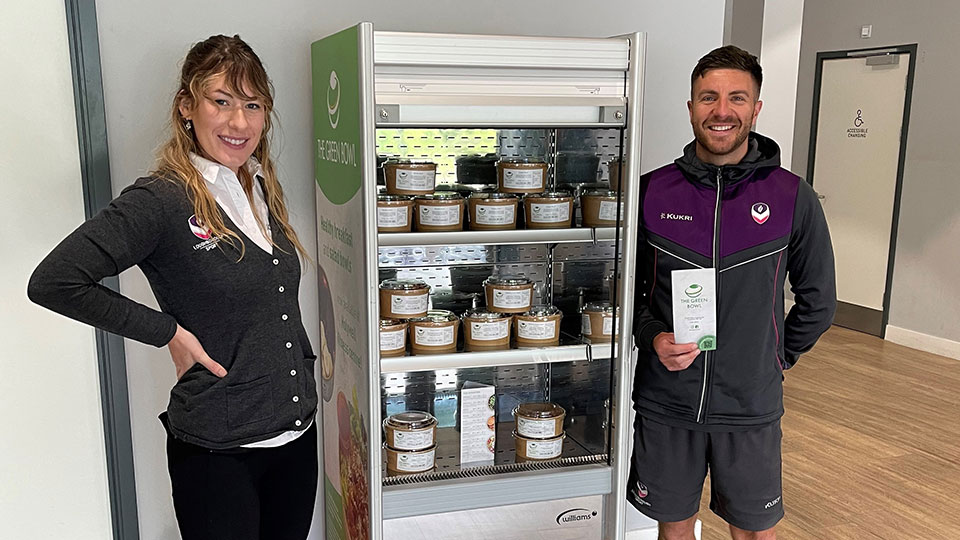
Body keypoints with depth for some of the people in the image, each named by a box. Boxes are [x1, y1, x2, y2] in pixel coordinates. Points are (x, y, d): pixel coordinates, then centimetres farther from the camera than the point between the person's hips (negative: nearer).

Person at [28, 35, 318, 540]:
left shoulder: (264, 189, 6)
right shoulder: (160, 200, -16)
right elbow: (53, 281, -20)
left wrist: (307, 373, 14)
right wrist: (167, 332, -16)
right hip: (217, 452, -6)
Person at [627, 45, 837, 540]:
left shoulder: (793, 198, -5)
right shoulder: (653, 191, -4)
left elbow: (817, 301, 7)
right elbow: (628, 288, 4)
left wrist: (775, 360, 5)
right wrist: (654, 339, -12)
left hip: (751, 407, 0)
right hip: (664, 403, 1)